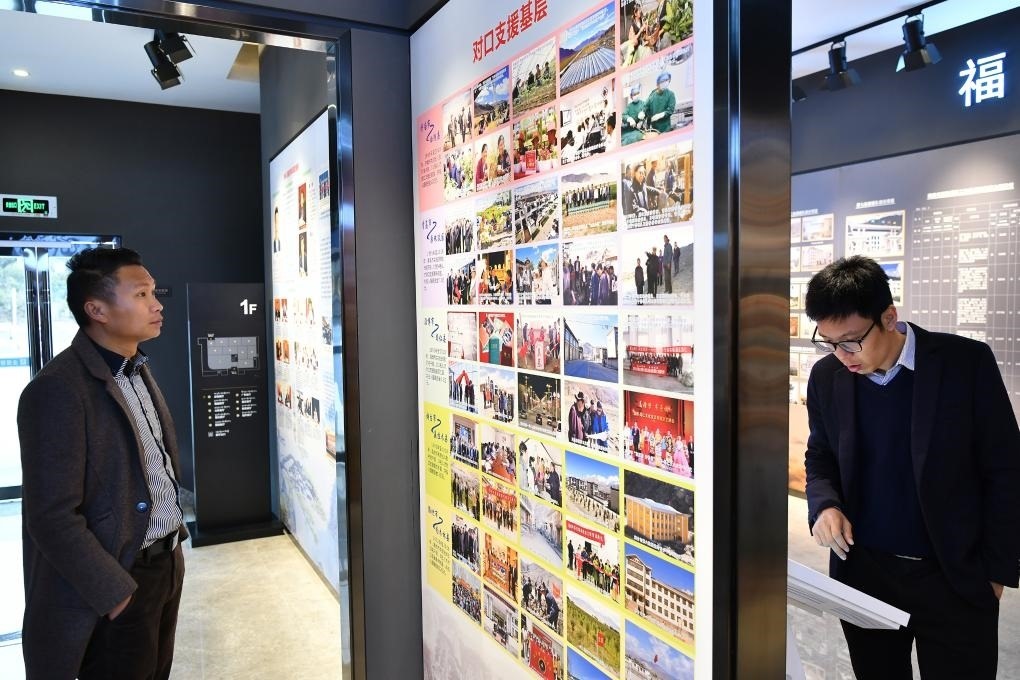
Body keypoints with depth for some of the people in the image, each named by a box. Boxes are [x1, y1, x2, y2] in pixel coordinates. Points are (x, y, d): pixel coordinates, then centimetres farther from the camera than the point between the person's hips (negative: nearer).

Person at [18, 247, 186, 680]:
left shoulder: (137, 370, 7)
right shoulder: (58, 391, -20)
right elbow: (53, 516, -22)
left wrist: (172, 542, 13)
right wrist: (116, 593, -17)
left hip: (166, 564, 8)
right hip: (117, 580, -8)